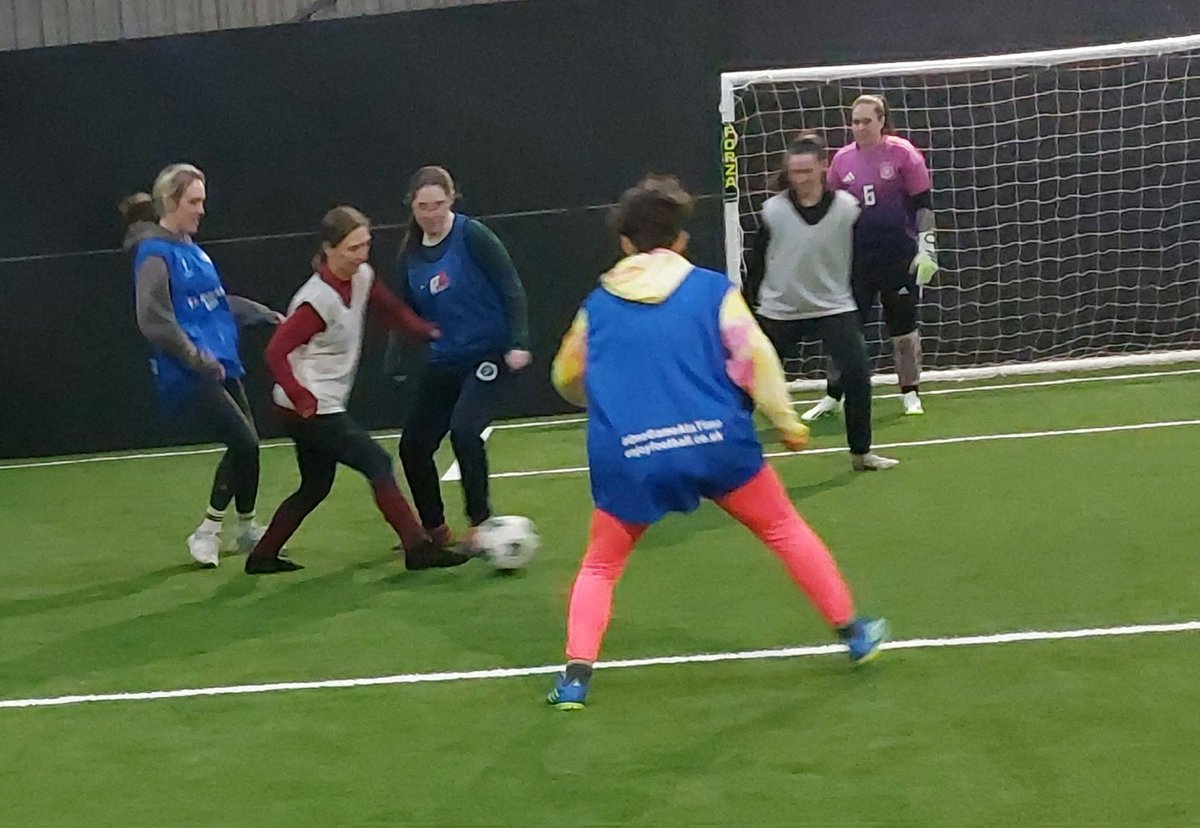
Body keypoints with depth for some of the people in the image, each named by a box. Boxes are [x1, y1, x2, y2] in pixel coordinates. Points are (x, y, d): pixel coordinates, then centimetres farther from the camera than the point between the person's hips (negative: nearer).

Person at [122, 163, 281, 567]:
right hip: (187, 375, -8)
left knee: (244, 446, 13)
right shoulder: (155, 253, -13)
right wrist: (198, 359, -19)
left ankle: (245, 528, 30)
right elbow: (154, 321, -20)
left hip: (220, 364, 8)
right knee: (244, 443, -10)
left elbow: (219, 301, 25)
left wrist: (266, 314, 19)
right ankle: (207, 532, 4)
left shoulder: (190, 249, 13)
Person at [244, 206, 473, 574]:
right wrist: (303, 400, -24)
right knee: (378, 465, -9)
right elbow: (276, 352, -23)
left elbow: (393, 311, 15)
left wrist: (431, 333, 0)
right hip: (311, 409, -9)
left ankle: (263, 555, 26)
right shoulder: (317, 301, -23)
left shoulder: (363, 278, 1)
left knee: (315, 487, 18)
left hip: (325, 409, 9)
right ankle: (418, 548, -5)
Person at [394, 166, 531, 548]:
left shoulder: (472, 236, -12)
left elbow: (511, 289, -13)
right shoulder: (411, 253, 5)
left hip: (489, 356, -7)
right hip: (444, 362, 7)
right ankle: (434, 528, 25)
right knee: (413, 445, 5)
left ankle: (480, 523, -10)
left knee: (464, 429, -26)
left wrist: (518, 343, -21)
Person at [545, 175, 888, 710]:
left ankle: (576, 676, 4)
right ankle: (853, 633, 27)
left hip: (627, 458, 1)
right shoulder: (711, 289, 5)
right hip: (714, 442, -1)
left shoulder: (597, 305, 12)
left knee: (599, 567, 18)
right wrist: (786, 422, 6)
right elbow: (755, 356, -4)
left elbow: (568, 382, 24)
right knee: (785, 530, 20)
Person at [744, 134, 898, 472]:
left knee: (857, 375, -8)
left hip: (834, 307, 0)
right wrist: (747, 307, 2)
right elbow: (757, 262, -1)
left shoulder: (848, 208, -10)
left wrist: (860, 307, 2)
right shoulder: (773, 210, -10)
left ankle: (860, 452, 10)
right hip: (779, 311, 0)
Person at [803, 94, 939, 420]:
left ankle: (910, 393, 19)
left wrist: (927, 248, -11)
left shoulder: (903, 153, -5)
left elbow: (923, 203, -4)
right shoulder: (842, 159, 5)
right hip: (856, 256, 3)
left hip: (899, 256, -3)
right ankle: (833, 397, 10)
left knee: (903, 325, 6)